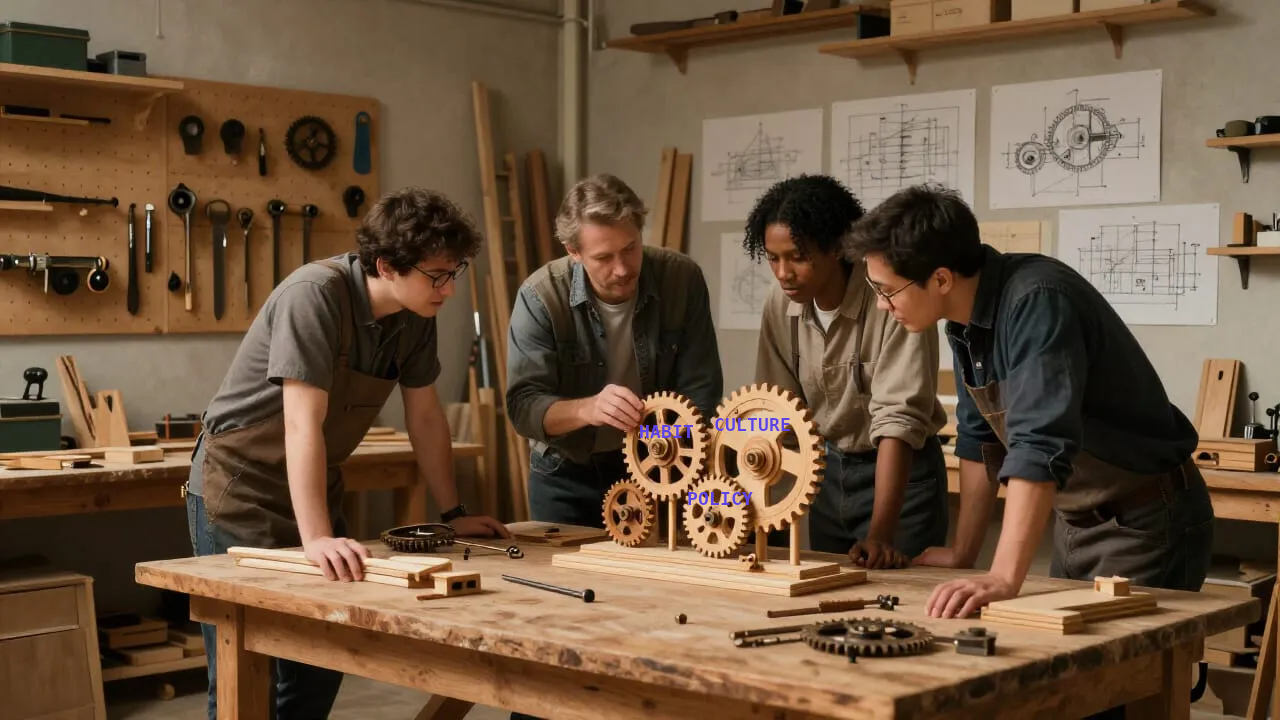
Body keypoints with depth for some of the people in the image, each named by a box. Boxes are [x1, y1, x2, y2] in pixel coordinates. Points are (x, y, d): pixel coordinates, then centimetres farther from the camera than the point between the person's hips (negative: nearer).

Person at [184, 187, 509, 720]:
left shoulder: (416, 314, -5)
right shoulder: (315, 295, -27)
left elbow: (425, 416, 4)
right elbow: (303, 422, -34)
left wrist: (453, 513, 5)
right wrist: (316, 538, -40)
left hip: (316, 489, 7)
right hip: (241, 489, -7)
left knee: (320, 665, 6)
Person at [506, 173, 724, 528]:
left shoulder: (683, 279, -16)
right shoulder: (541, 296, -21)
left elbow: (699, 393, -13)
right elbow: (524, 406, -23)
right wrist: (586, 409, -43)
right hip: (566, 476, -1)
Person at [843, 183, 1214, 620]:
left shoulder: (1037, 303, -27)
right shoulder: (965, 320, -1)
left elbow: (1040, 448, -38)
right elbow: (979, 437, 10)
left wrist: (1004, 579, -45)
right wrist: (963, 554, 12)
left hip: (1145, 525, -8)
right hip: (1076, 524, 8)